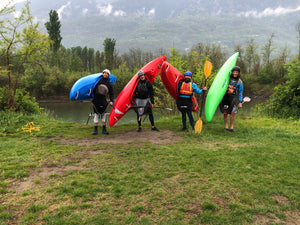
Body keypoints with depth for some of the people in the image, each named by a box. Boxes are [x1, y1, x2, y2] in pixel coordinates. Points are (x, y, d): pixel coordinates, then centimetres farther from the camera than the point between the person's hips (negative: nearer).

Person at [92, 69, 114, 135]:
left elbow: (111, 93, 10)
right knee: (96, 114, 1)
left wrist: (111, 101, -3)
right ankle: (95, 130, 8)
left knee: (104, 114, 5)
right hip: (96, 100, -2)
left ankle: (104, 130, 14)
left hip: (103, 101, 2)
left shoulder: (109, 84, 10)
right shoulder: (98, 81, 5)